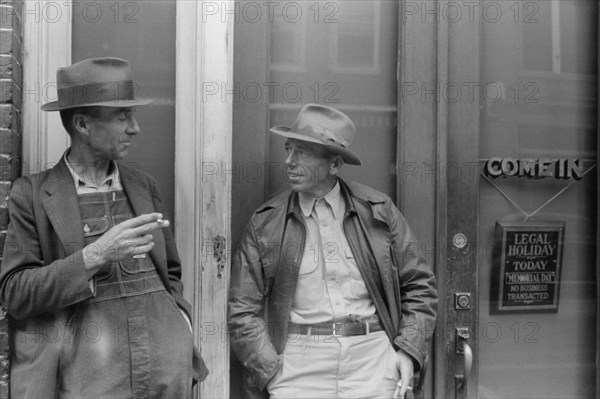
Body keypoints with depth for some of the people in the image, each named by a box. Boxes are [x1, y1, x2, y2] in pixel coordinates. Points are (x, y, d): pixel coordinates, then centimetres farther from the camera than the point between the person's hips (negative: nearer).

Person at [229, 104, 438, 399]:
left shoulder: (378, 211, 3)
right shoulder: (265, 223, 1)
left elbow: (419, 286, 9)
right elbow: (242, 311, 1)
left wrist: (408, 352, -1)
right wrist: (273, 373, -7)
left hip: (372, 357, 1)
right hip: (298, 366, 0)